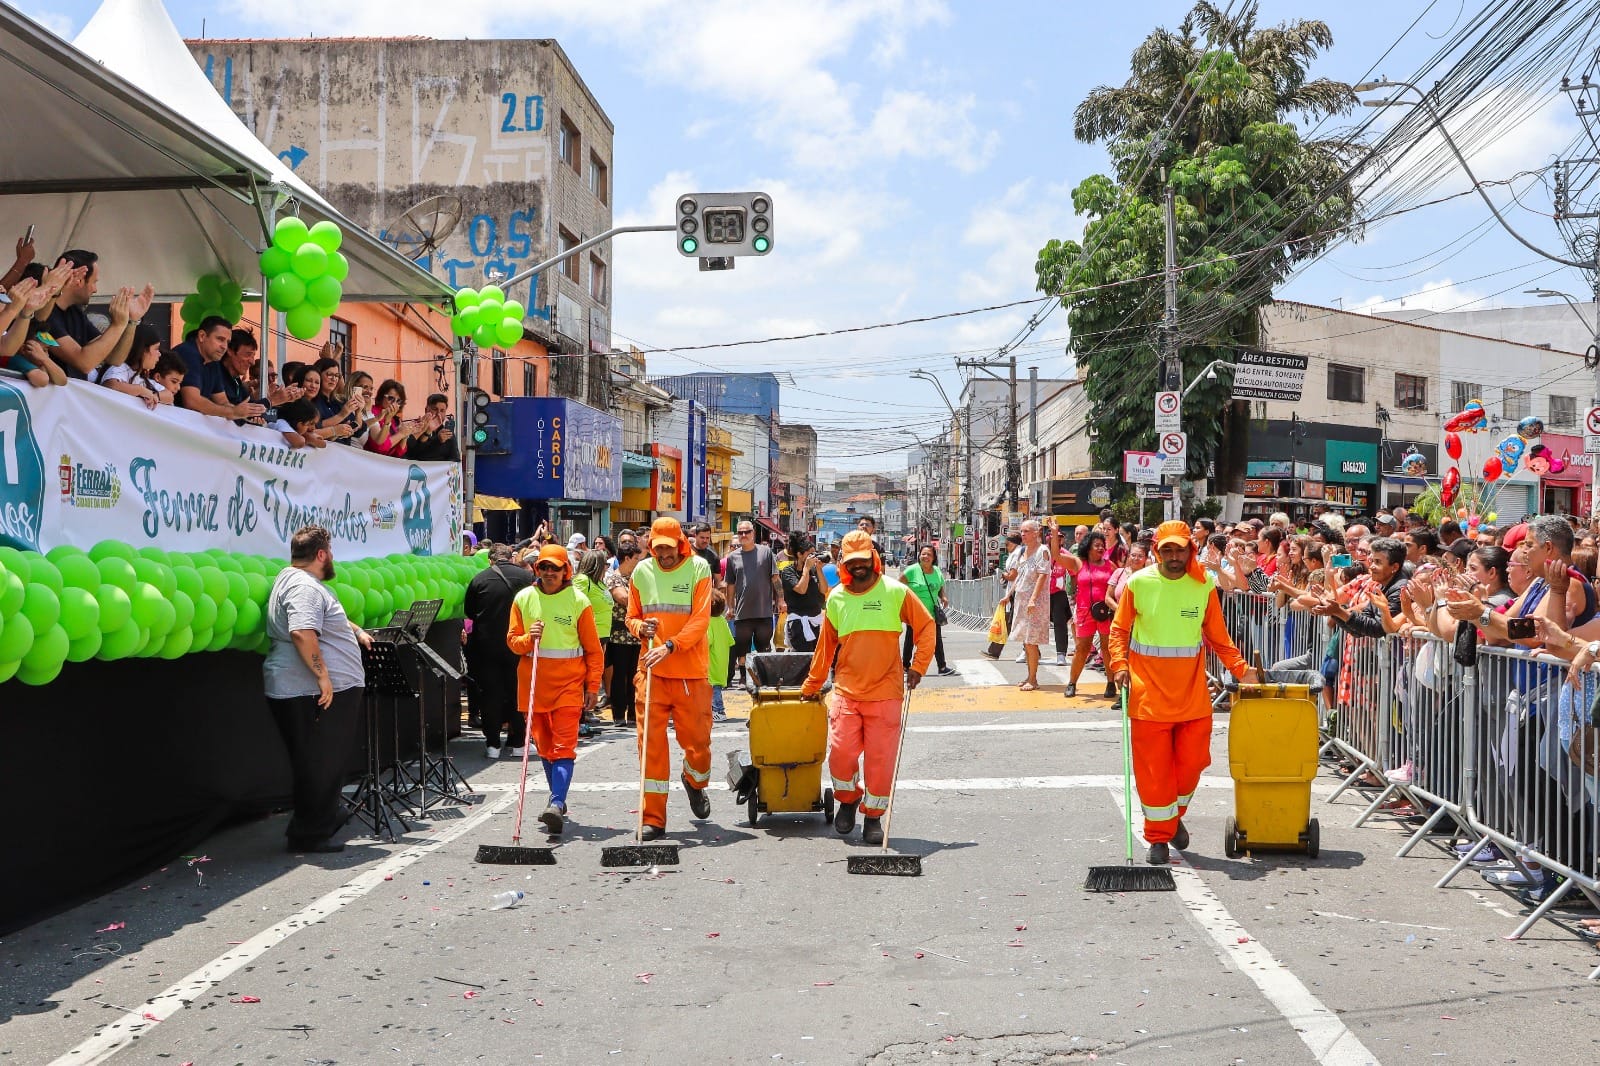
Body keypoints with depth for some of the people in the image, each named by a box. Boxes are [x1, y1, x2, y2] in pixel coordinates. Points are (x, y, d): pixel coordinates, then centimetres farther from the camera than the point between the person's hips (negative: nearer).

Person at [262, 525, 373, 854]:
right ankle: (309, 835, 5)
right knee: (319, 765, -3)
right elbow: (302, 632, -31)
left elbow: (328, 617, 37)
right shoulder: (305, 587, -17)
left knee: (325, 762, 21)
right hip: (313, 692, -11)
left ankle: (327, 816, 33)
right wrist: (322, 674, -29)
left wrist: (356, 631, 38)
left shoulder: (293, 579, 19)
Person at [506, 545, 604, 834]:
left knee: (564, 745, -12)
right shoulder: (523, 598, 4)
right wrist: (529, 639, -14)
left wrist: (593, 686, 0)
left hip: (568, 682, -3)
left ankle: (556, 803, -20)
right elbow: (512, 641, 8)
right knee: (543, 744, 10)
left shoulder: (578, 601, -2)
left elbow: (593, 648, 2)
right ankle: (558, 800, 22)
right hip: (533, 682, 3)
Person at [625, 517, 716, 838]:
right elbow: (632, 617, 15)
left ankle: (695, 782, 40)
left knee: (697, 739, 5)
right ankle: (653, 819, 6)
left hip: (691, 671, -2)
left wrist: (670, 646, -22)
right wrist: (640, 628, -8)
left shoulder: (698, 568, -4)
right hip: (652, 670, 2)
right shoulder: (642, 571, 6)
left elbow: (701, 620, -11)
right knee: (651, 742, -1)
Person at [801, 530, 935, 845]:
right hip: (846, 691, 2)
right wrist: (811, 686, 19)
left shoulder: (895, 592, -2)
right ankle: (848, 799, 22)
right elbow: (825, 647, 15)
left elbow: (926, 626, 5)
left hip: (885, 692, -2)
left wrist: (918, 666, -3)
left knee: (881, 758, -1)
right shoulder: (836, 598, 6)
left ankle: (873, 816, 16)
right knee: (841, 751, -7)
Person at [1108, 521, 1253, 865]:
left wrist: (1240, 668, -3)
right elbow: (1120, 629, 2)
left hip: (1192, 692, 2)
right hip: (1148, 692, -2)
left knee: (1192, 761, 7)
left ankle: (1174, 816, 35)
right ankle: (1158, 838, 14)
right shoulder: (1138, 583, -4)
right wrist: (1119, 665, -11)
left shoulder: (1204, 586, 1)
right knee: (1153, 768, 1)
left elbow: (1217, 635, 7)